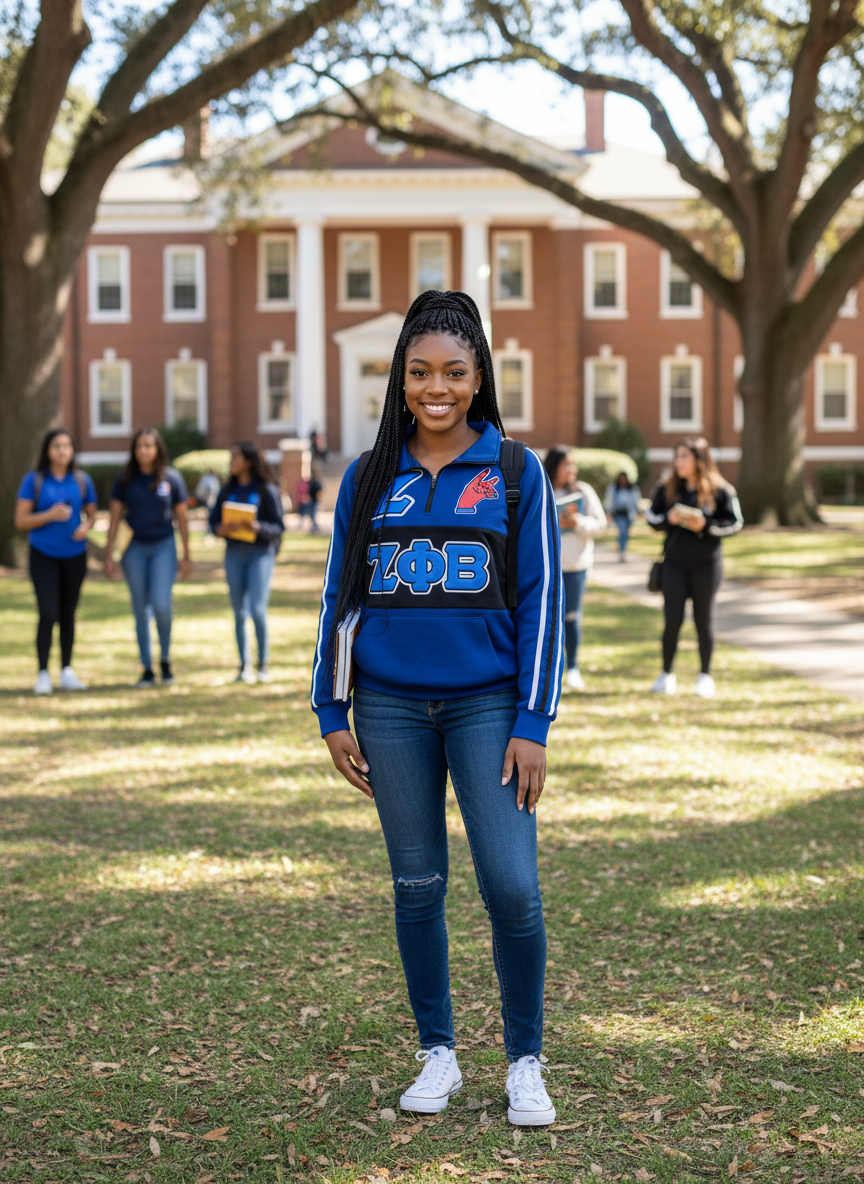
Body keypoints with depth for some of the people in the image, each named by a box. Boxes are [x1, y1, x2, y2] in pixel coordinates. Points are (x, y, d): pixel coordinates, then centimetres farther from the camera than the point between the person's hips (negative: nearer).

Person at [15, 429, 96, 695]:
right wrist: (50, 515, -19)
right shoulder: (34, 480, -4)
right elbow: (21, 521, -4)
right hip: (44, 556, -3)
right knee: (48, 614, -11)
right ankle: (43, 674, -3)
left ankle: (67, 672, 19)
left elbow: (91, 513, 14)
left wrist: (86, 527, -8)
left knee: (68, 614, 10)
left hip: (74, 556, 3)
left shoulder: (81, 481, 4)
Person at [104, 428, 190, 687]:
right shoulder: (126, 480, 2)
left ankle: (166, 659, 10)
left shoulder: (171, 479, -1)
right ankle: (147, 670, 13)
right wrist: (109, 556, -1)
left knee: (161, 605, -14)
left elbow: (182, 518, 4)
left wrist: (186, 556, 4)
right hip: (134, 549, 2)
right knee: (140, 610, 5)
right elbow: (115, 518, 4)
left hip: (163, 548, -2)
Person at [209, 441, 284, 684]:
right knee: (239, 612, 4)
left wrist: (259, 528, -22)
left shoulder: (267, 490, -3)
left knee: (257, 609, -13)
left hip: (261, 553, -4)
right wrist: (220, 529, -11)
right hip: (234, 554, 4)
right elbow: (214, 519, 11)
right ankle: (245, 666, 12)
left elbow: (278, 527, -4)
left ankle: (264, 662, 3)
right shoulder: (228, 490, 10)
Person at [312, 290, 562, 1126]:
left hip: (487, 703, -2)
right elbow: (338, 595, 11)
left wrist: (532, 723, -6)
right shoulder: (368, 478, 7)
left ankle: (524, 1062, 9)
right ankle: (437, 1054, 23)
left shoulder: (514, 472, 1)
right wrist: (330, 715, 7)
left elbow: (541, 600, -1)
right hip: (391, 709, 2)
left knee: (511, 887, -8)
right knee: (417, 886, 8)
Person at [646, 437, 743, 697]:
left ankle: (705, 676, 19)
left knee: (704, 620, 6)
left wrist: (706, 526, -17)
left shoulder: (720, 490, -4)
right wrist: (667, 519, -14)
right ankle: (666, 674, 17)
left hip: (706, 564, -2)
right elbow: (651, 516, 7)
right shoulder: (666, 487, 3)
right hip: (675, 563, 2)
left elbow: (735, 523, -3)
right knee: (672, 621, 1)